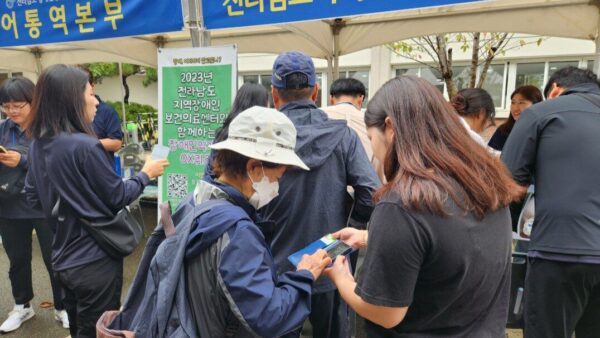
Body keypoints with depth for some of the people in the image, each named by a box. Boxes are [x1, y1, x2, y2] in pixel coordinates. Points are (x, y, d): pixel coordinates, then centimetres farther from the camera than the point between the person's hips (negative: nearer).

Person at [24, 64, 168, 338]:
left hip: (63, 259, 8)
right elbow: (118, 197, -13)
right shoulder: (84, 145, -23)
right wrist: (146, 173, 1)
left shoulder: (38, 145, 1)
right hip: (95, 260, -8)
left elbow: (33, 196, 12)